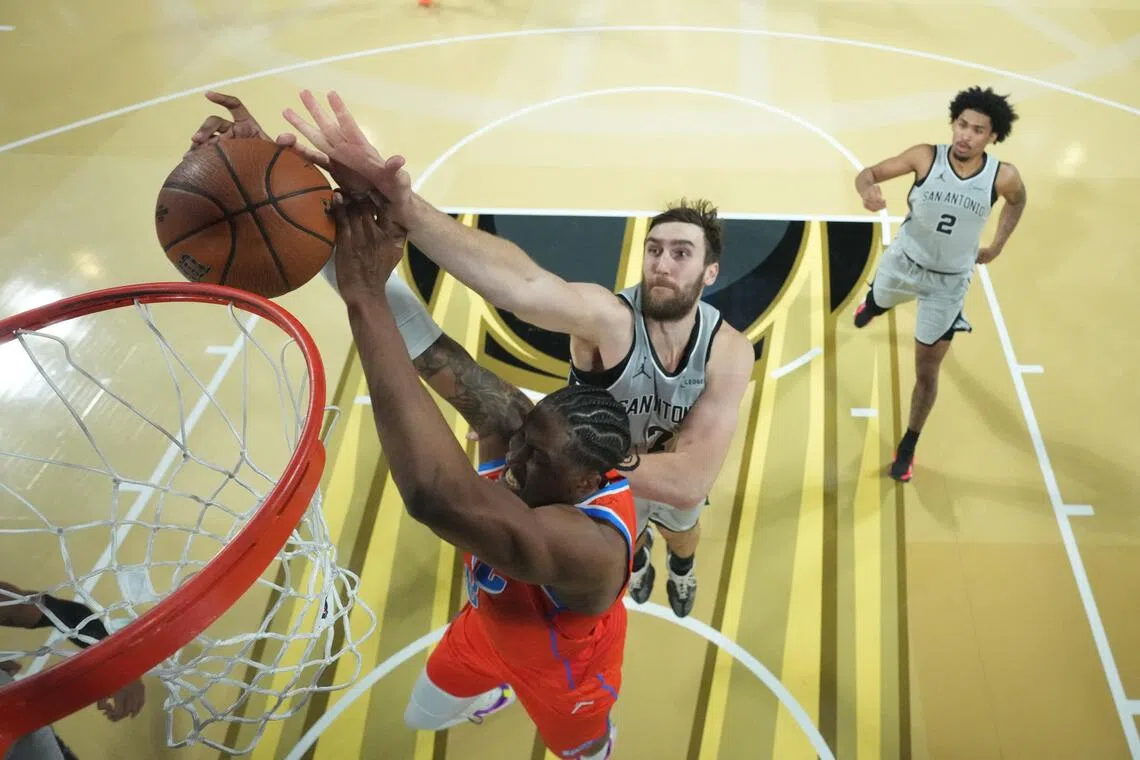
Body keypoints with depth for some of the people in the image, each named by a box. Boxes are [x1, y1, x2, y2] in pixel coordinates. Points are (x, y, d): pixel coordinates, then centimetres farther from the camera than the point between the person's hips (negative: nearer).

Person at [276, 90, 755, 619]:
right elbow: (520, 283, -65)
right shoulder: (608, 316, -41)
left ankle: (682, 564, 74)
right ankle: (638, 555, 71)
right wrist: (405, 206, -83)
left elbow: (690, 482, -46)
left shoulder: (729, 353, -35)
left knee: (681, 530, 34)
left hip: (674, 475, 1)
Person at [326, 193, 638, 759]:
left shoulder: (588, 545, -52)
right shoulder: (511, 433, -31)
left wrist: (366, 299, -70)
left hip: (561, 671, -5)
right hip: (488, 628, 6)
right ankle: (496, 695, 67)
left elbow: (439, 496, -70)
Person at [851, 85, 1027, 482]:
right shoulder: (925, 157, -22)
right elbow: (869, 173, -17)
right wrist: (867, 190, -40)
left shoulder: (1004, 177, -20)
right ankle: (873, 303, 74)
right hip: (903, 262, 1)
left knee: (927, 372, 5)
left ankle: (907, 447, 27)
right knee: (879, 302, 32)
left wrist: (996, 247, 4)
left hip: (949, 283, 0)